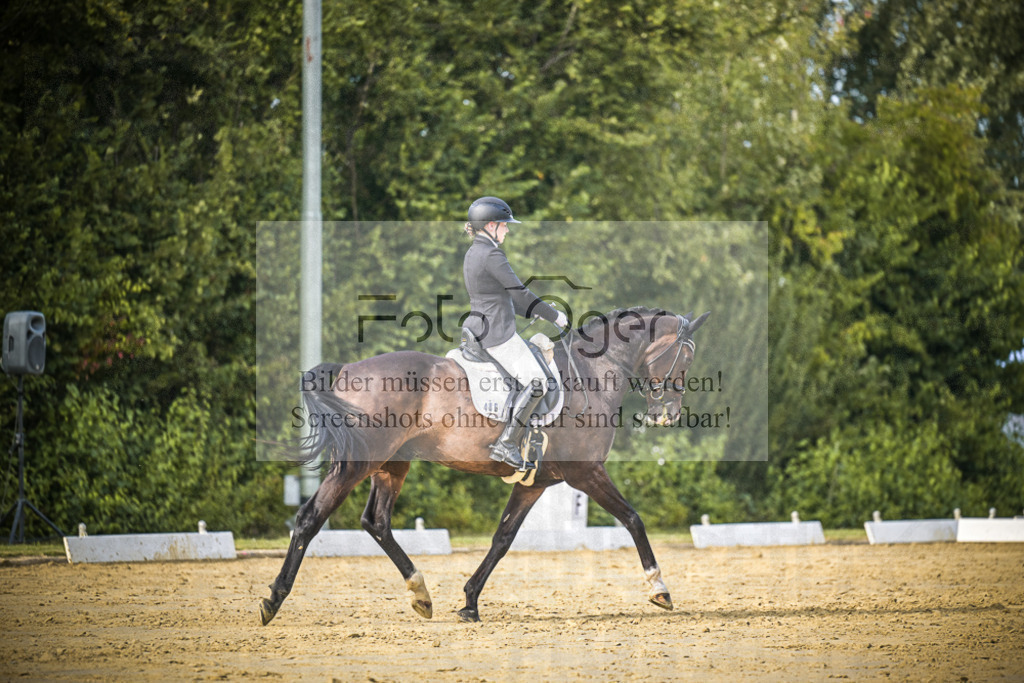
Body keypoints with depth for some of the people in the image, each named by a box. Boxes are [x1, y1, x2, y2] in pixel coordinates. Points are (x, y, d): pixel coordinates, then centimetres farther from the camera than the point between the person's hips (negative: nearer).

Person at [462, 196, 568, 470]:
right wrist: (555, 316, -6)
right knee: (536, 382, -7)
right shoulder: (492, 255, -18)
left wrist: (534, 313, 21)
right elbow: (520, 293, -17)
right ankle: (506, 445, -13)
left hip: (477, 328, 10)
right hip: (498, 333, -10)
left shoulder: (472, 254, 13)